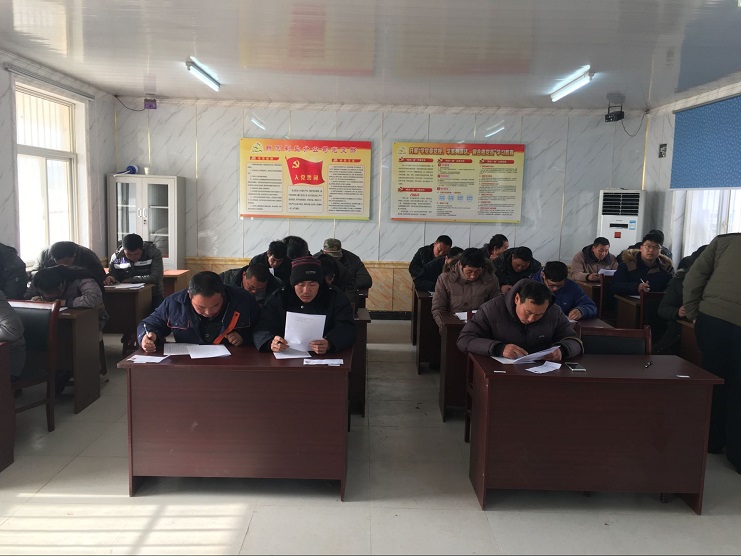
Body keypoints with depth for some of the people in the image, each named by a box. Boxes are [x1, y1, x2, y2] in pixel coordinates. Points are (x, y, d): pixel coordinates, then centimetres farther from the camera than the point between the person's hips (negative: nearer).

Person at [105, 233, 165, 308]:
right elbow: (112, 273, 12)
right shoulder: (116, 257, -2)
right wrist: (109, 278, -14)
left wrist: (130, 280, -17)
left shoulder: (154, 253, -13)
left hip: (153, 296, -3)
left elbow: (156, 278, -22)